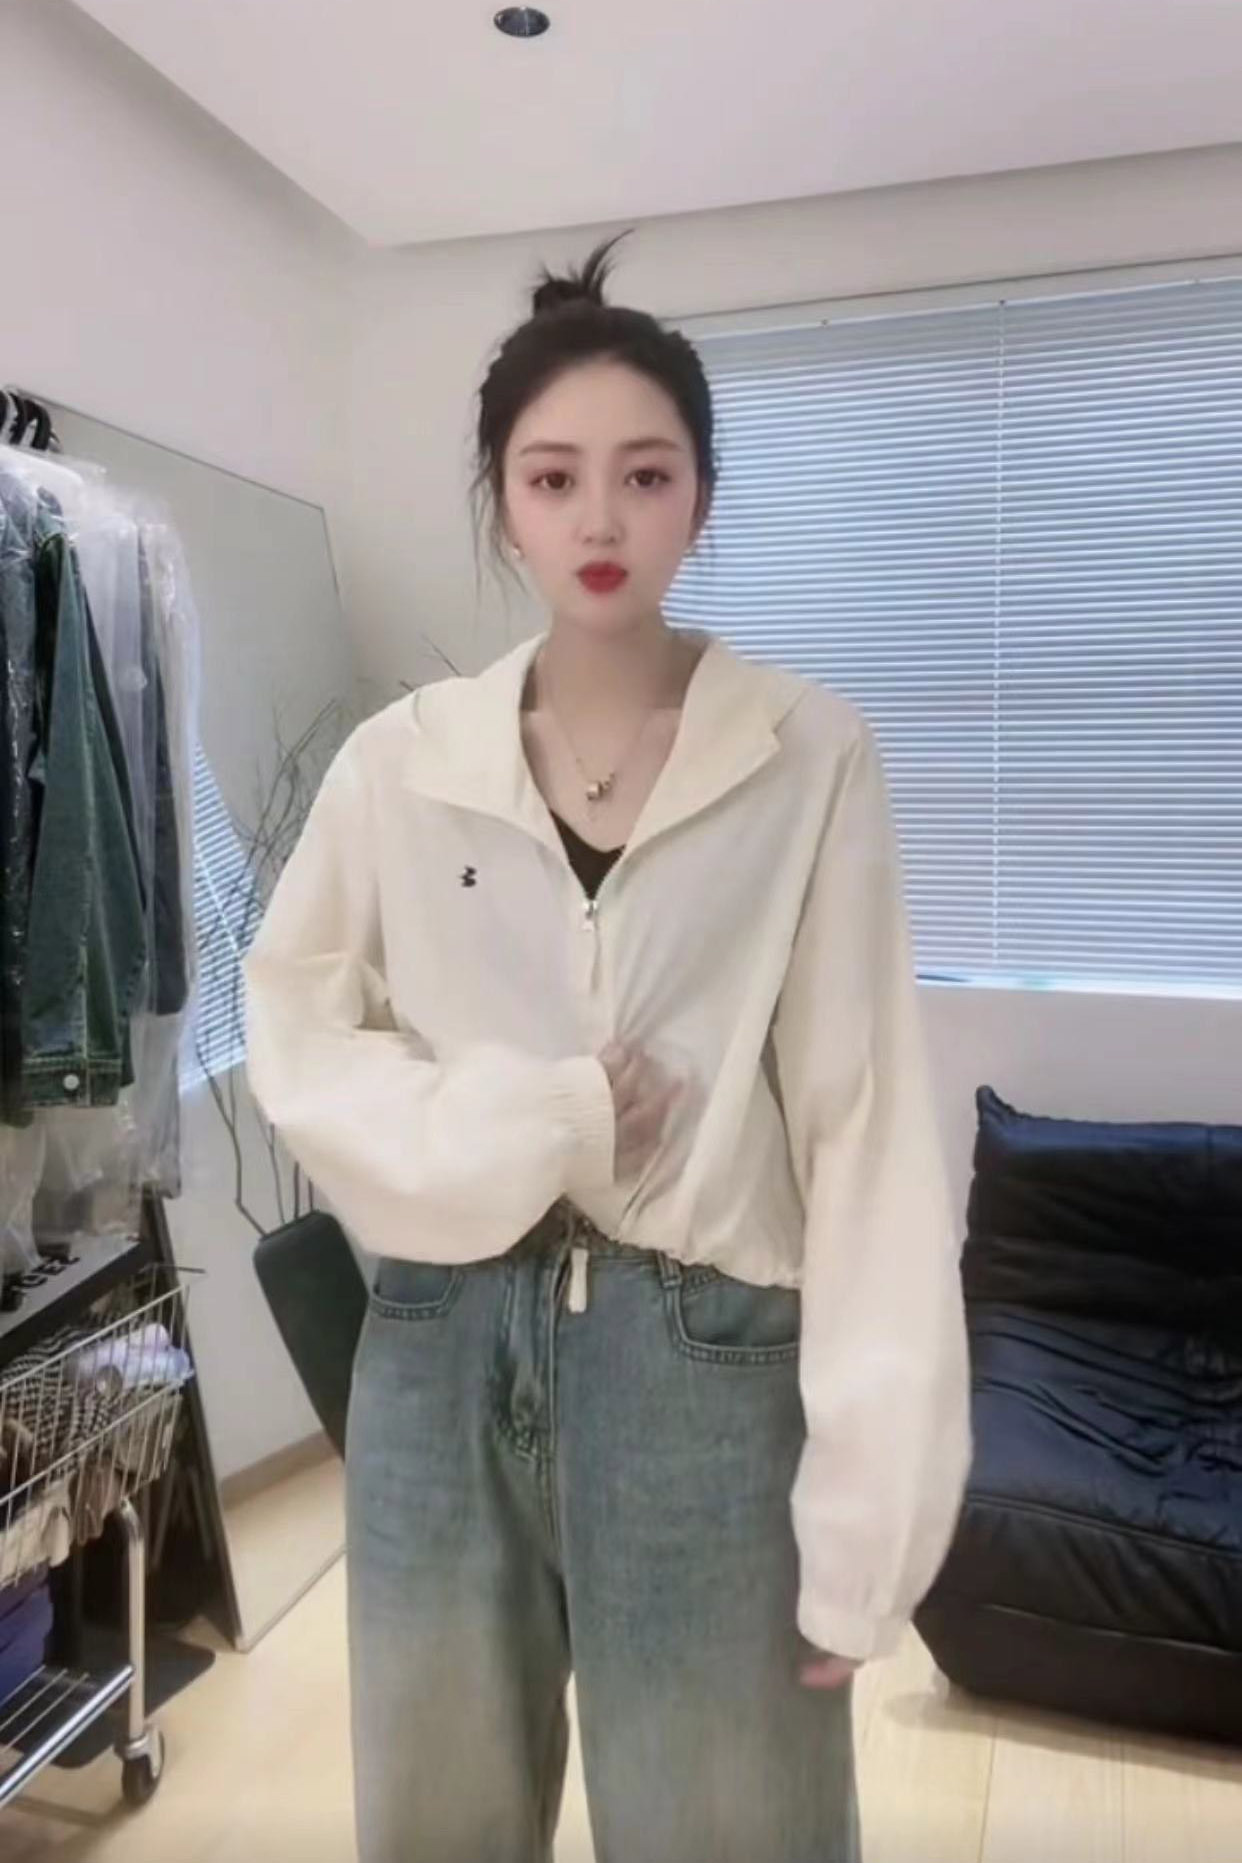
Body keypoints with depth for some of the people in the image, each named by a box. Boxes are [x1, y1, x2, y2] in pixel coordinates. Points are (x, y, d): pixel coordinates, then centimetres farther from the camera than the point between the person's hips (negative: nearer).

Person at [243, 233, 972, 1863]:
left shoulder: (812, 758, -7)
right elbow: (295, 1037, 5)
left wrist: (863, 1512, -10)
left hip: (705, 1354, -2)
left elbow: (869, 1130, -8)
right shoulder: (400, 763, 0)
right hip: (445, 1345, 3)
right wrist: (527, 1124, -11)